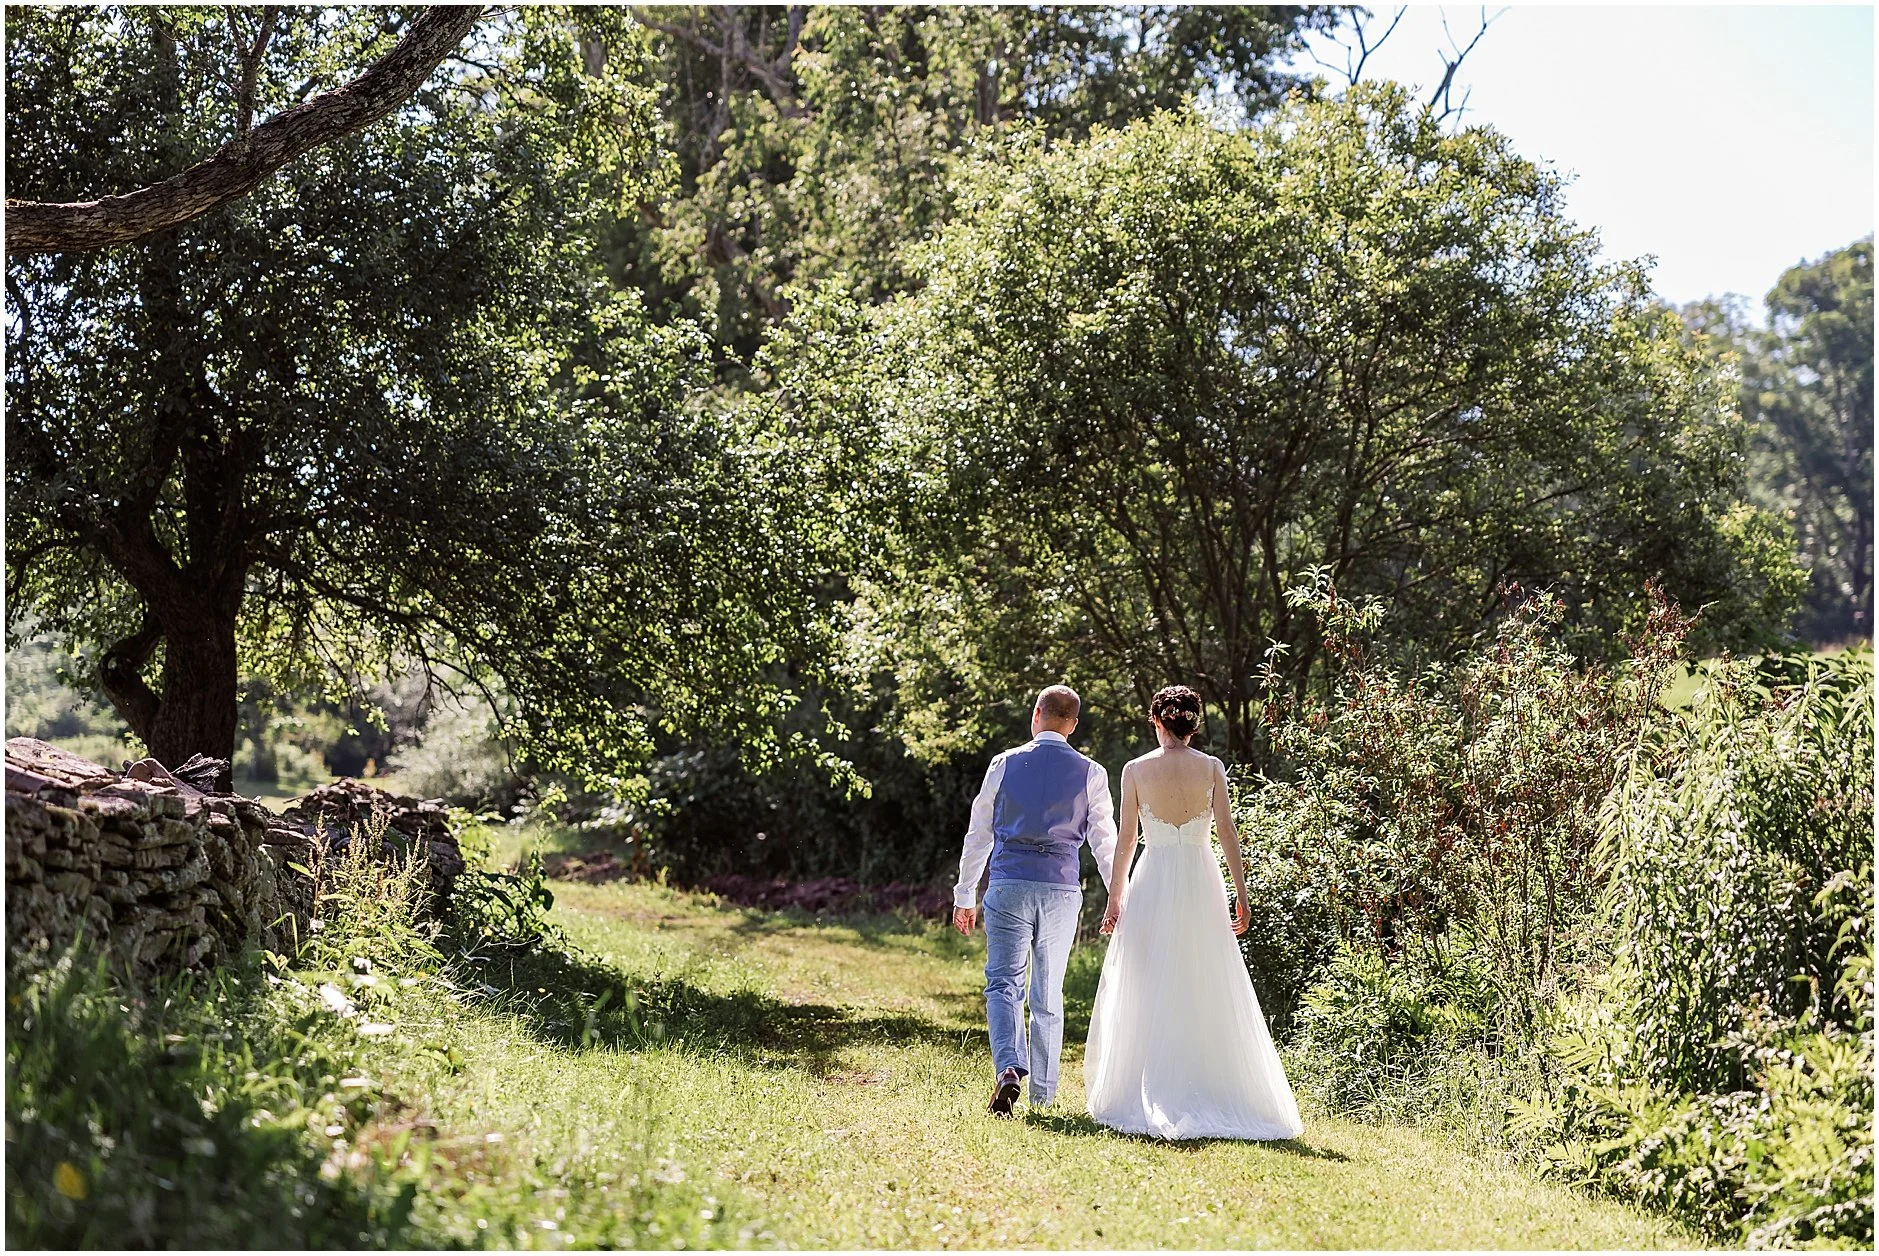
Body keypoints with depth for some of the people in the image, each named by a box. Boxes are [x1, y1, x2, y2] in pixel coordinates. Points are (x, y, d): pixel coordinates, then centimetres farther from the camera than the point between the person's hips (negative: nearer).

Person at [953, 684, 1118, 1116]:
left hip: (1009, 885, -1)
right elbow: (1105, 842, 3)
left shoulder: (1005, 764, 2)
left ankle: (1009, 1068, -22)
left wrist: (965, 894, 13)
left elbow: (978, 833, 6)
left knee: (1004, 983, 2)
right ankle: (1043, 1093, 16)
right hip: (1061, 890, 1)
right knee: (1049, 992, 11)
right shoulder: (1090, 774, 3)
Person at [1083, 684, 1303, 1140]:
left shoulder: (1136, 769, -1)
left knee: (1148, 995, 4)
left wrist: (1115, 896, 7)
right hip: (1201, 881, 1)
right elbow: (1227, 833, -2)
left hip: (1152, 882, -1)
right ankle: (1214, 1095, 8)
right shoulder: (1212, 768, 0)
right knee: (1206, 993, 7)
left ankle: (1147, 1097, 3)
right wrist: (1241, 893, 2)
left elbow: (1126, 838, 0)